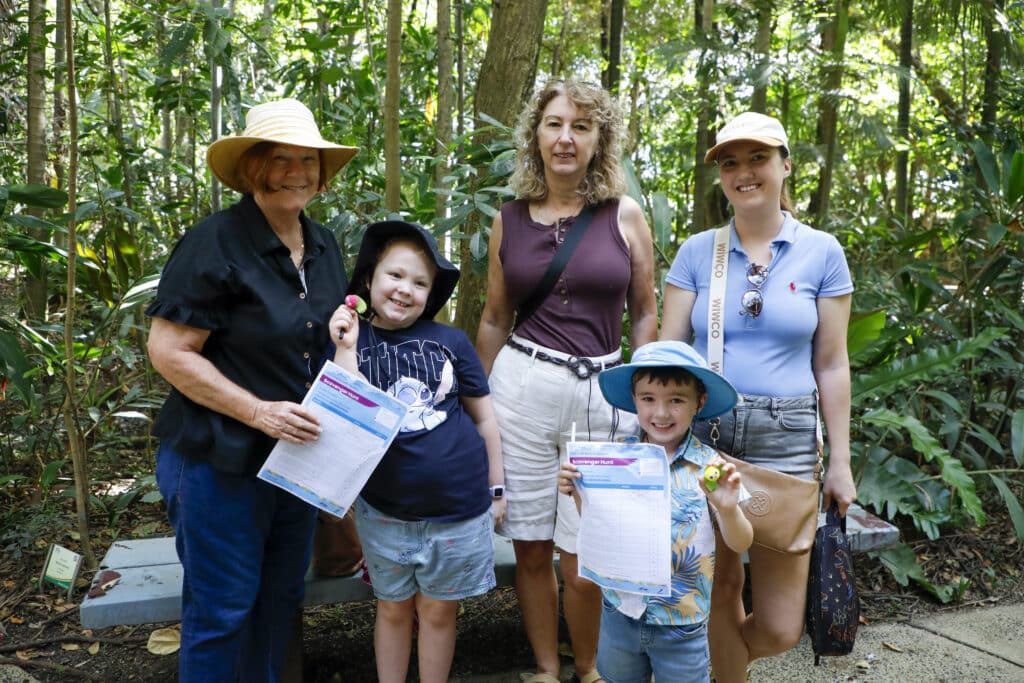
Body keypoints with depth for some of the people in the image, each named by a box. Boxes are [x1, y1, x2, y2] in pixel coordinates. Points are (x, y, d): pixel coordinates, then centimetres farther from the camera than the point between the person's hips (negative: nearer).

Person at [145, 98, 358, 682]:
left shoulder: (324, 246, 6)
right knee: (222, 610, 6)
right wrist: (258, 411, -23)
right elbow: (168, 351, -19)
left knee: (281, 599, 19)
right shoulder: (215, 243, -17)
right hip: (221, 460, -7)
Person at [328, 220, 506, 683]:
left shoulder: (451, 341, -3)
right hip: (384, 511, 1)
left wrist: (496, 488, 8)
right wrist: (347, 347, -18)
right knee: (393, 609, 17)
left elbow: (483, 417, 5)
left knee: (438, 611, 14)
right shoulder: (350, 343, -2)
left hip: (458, 508, 0)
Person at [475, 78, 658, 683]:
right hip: (521, 386, 2)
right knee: (531, 549, 8)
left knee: (582, 558, 0)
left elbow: (646, 312, 7)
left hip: (601, 394, -1)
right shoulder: (509, 220, 7)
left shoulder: (625, 215, 2)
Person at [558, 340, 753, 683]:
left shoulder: (708, 467, -13)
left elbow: (740, 545, -9)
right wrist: (578, 494, -11)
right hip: (620, 612, 3)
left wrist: (728, 509, -28)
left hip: (681, 623, -3)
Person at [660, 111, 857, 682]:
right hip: (702, 434, 0)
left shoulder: (822, 253, 3)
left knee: (781, 628, 2)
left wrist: (841, 461, 3)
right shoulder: (697, 252, 4)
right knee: (720, 587, 7)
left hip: (785, 440, 0)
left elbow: (832, 365, 5)